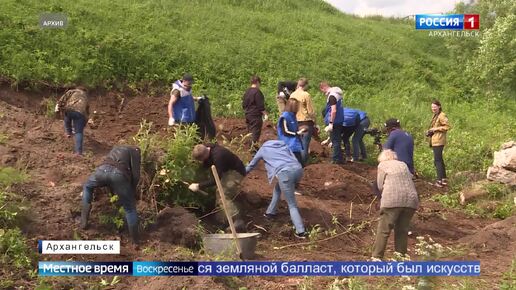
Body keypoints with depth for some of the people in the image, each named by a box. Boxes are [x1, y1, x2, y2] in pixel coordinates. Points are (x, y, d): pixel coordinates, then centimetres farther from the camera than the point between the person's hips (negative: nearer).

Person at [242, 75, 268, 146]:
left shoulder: (247, 92, 10)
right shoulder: (257, 92, -15)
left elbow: (243, 105, 16)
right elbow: (260, 106, -17)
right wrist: (265, 114, -8)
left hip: (248, 115, 8)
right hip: (256, 116, -8)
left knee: (250, 132, 14)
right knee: (256, 133, -4)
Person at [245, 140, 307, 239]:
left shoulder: (263, 149, 27)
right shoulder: (284, 145, 34)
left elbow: (252, 164, 39)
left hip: (285, 173, -5)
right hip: (298, 169, 5)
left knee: (292, 205, 3)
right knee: (278, 187, 33)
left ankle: (301, 232, -7)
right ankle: (271, 212, 35)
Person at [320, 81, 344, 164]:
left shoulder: (332, 95, -17)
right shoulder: (336, 93, 13)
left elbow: (333, 110, -23)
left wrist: (331, 123, -21)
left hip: (335, 122, -10)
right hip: (339, 121, 10)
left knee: (335, 141, -2)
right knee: (337, 141, 17)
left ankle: (337, 159, 3)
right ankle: (338, 159, 24)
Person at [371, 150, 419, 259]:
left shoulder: (382, 165, 14)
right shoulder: (403, 165, 26)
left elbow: (380, 186, 8)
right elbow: (410, 180, 19)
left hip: (392, 200, -4)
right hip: (410, 199, 4)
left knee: (384, 230, 1)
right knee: (402, 229, 15)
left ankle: (377, 257, 2)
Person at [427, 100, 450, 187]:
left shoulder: (442, 116, -12)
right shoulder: (435, 116, 17)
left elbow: (447, 126, -18)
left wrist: (436, 129, -17)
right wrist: (430, 131, 9)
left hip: (438, 141, -11)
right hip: (435, 141, 11)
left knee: (437, 160, -10)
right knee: (440, 159, 16)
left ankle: (440, 180, -9)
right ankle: (444, 179, 24)